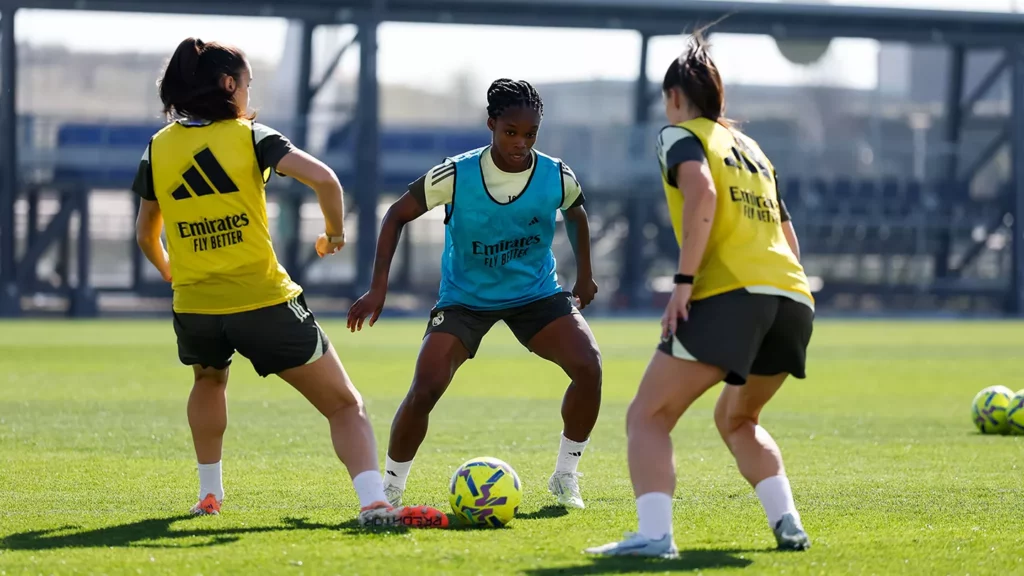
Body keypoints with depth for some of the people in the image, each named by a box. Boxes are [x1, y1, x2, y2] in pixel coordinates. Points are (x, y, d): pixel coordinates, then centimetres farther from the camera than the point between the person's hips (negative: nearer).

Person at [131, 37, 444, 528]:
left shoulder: (158, 148, 8)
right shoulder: (249, 136, -3)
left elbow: (146, 236, 17)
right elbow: (322, 178, -17)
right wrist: (335, 232, 2)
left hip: (193, 306, 4)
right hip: (263, 301, -4)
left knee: (209, 379, 39)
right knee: (344, 404, 1)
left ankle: (209, 493, 37)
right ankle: (372, 501, -20)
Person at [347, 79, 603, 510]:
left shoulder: (557, 178, -14)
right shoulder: (455, 176, -20)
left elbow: (575, 214, 12)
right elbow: (397, 215, -7)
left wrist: (584, 275, 15)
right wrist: (378, 288, -13)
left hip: (535, 293, 2)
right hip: (465, 296, -2)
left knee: (588, 367, -22)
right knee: (425, 389, -21)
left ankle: (565, 477, -2)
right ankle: (390, 489, 0)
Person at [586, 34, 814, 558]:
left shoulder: (681, 135, 7)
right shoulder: (751, 149, 29)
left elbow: (702, 194, -13)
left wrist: (683, 282, -16)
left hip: (730, 294, -7)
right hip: (793, 298, 7)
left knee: (647, 417, -4)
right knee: (737, 420, 28)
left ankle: (654, 534, -23)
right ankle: (787, 523, 12)